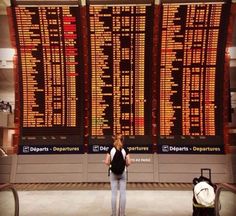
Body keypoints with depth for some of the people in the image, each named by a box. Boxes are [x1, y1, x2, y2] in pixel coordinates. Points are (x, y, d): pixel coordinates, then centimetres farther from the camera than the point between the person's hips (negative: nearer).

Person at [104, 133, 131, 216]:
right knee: (123, 193, 7)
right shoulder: (125, 150, -4)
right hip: (123, 173, 0)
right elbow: (128, 163, -7)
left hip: (113, 173, 1)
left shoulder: (110, 149, -3)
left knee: (114, 193, 7)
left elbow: (107, 162, -7)